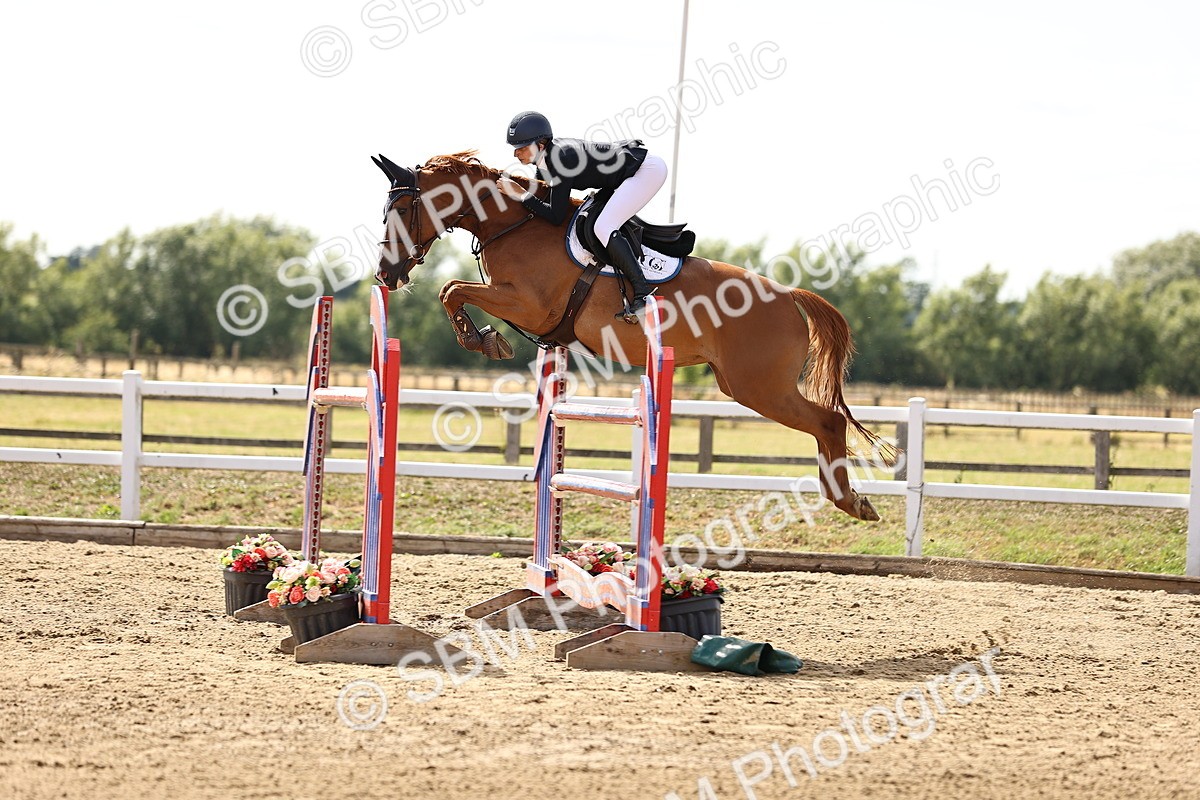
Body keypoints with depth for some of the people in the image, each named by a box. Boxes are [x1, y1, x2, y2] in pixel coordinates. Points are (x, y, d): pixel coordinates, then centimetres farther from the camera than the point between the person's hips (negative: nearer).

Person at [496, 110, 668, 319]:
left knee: (604, 228, -22)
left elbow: (556, 217, -24)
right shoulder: (546, 154, 1)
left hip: (648, 169, -11)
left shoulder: (560, 159, -26)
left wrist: (521, 195, -19)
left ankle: (642, 294, -21)